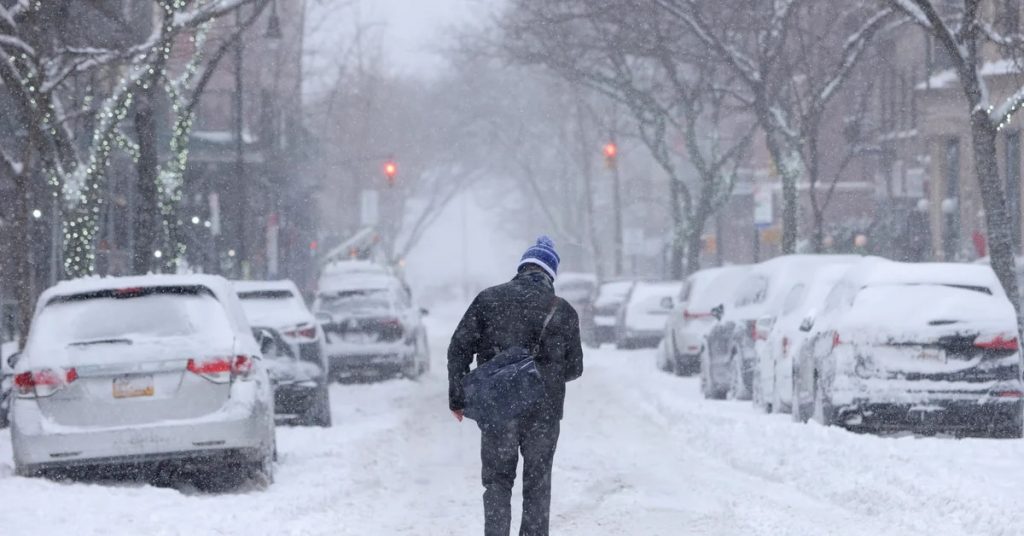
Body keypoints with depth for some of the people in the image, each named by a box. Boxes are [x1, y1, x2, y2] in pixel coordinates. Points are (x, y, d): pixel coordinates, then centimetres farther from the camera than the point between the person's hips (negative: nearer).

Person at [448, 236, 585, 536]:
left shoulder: (489, 299, 0)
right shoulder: (562, 311, 1)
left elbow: (459, 350, -1)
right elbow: (574, 368, 8)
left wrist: (457, 398, 6)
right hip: (544, 411, 0)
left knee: (497, 479, 11)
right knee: (537, 483, 12)